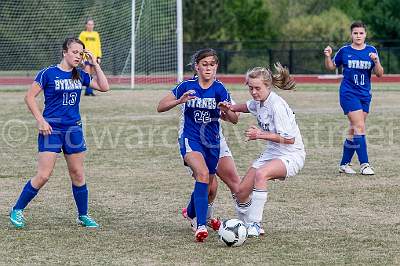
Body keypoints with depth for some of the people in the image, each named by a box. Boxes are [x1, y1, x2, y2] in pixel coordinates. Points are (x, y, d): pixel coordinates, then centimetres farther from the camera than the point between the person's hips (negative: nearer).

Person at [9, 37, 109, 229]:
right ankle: (17, 210, 4)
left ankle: (83, 215, 21)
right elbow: (30, 97, -6)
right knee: (43, 175, -9)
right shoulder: (48, 73, -7)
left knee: (78, 174, 8)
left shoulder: (80, 75, 8)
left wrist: (95, 65, 0)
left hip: (73, 129, 5)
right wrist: (40, 120, -12)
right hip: (51, 129, -5)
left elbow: (104, 87, 6)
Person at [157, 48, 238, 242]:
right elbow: (160, 107, -3)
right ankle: (201, 226, -35)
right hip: (190, 140, -3)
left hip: (212, 143, 3)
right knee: (203, 173, -30)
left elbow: (234, 120, -9)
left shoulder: (219, 89, -4)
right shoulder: (187, 86, -5)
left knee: (207, 185, 13)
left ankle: (191, 213, 48)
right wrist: (180, 101, -20)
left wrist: (226, 110, -32)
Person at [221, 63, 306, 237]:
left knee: (261, 174, -37)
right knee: (241, 192, 2)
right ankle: (246, 224, 28)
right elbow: (249, 107, 29)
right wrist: (231, 108, 10)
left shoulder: (276, 105, -23)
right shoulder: (259, 101, 3)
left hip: (291, 155, -9)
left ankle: (255, 225, -32)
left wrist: (262, 135, -25)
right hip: (272, 154, 9)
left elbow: (289, 139, -24)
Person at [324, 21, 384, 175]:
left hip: (365, 95, 4)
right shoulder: (344, 51, -1)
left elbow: (379, 74, 2)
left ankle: (344, 164, 19)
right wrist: (328, 57, -8)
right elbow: (331, 67, 11)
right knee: (360, 127, -15)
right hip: (348, 93, -4)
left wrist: (376, 61, -17)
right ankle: (364, 164, -15)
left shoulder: (371, 51, 4)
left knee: (353, 131, 9)